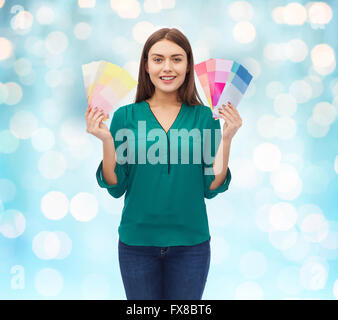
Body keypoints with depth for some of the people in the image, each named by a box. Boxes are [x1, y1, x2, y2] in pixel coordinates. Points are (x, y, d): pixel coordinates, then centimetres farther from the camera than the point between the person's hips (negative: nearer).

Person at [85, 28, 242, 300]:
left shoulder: (203, 116, -2)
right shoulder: (126, 116, -3)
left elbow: (211, 188, -3)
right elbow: (116, 188, -4)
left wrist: (226, 139, -13)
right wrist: (106, 141, -16)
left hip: (190, 242, 1)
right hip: (137, 242, 0)